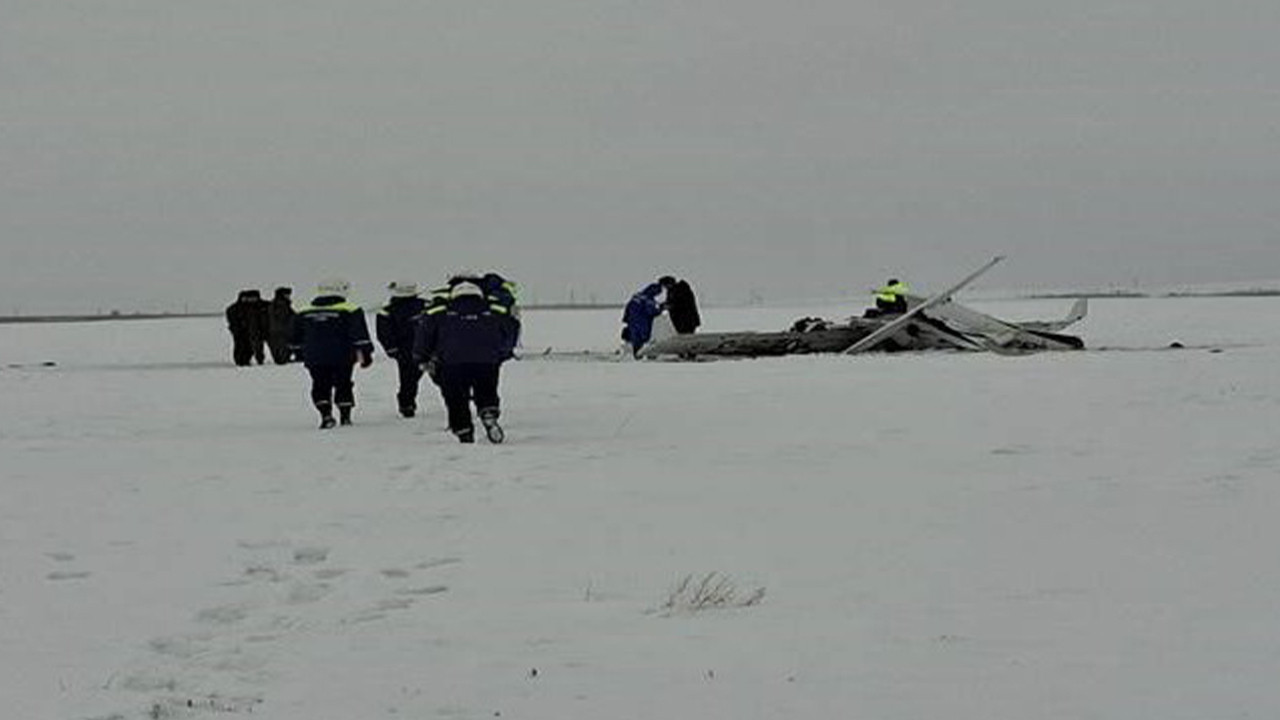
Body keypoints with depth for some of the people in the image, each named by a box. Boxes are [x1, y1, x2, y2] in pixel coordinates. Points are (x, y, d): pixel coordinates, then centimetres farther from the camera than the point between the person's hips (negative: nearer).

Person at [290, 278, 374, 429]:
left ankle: (326, 415, -9)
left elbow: (297, 339, 14)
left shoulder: (303, 313, 7)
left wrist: (301, 355, 25)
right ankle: (345, 415, 13)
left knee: (320, 387, 7)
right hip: (342, 358, -2)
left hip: (314, 359, 2)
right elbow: (360, 335, -7)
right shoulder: (350, 311, -5)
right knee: (343, 385, 11)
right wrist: (365, 353, -4)